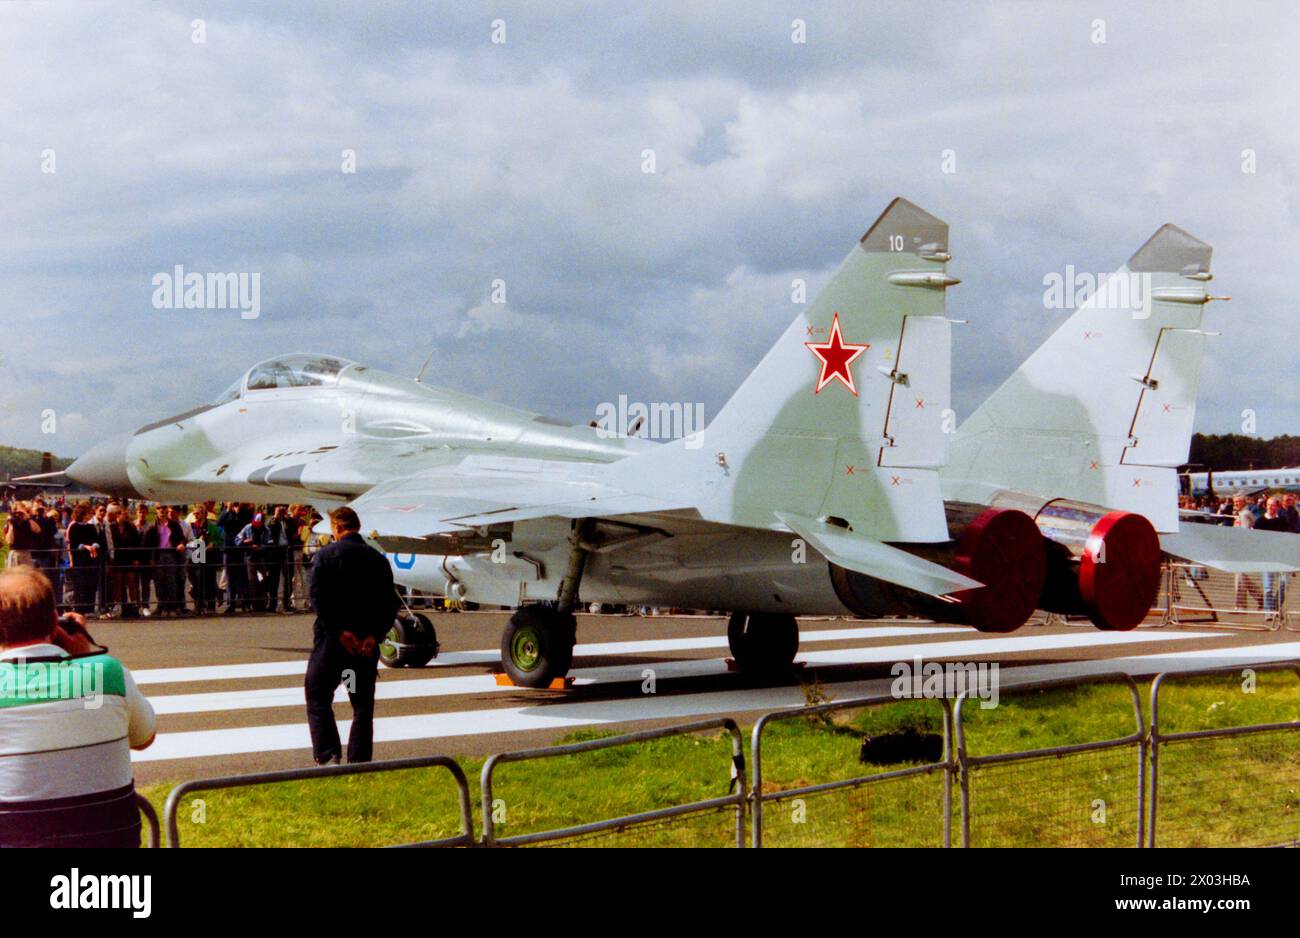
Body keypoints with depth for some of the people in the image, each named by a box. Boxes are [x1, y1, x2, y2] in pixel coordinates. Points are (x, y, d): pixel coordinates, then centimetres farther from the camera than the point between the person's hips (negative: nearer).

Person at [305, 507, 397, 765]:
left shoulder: (326, 555, -4)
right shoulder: (378, 559, 6)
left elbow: (319, 597, -14)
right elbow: (390, 603, -1)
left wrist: (340, 631, -15)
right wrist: (374, 635, -8)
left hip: (331, 639, -3)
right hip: (367, 644, 3)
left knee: (318, 698, 6)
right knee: (363, 705, 10)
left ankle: (327, 756, -7)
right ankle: (359, 762, 8)